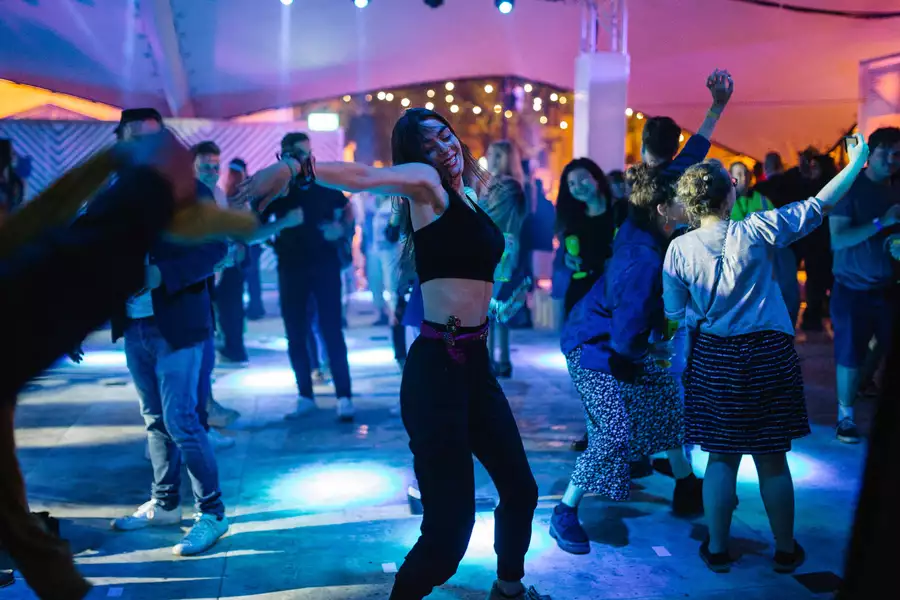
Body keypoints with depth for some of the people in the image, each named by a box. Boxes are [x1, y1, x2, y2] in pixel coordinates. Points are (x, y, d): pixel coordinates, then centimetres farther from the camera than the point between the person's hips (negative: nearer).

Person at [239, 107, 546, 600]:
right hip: (437, 367, -9)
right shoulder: (424, 183, -8)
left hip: (475, 365, 9)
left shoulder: (463, 199, 16)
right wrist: (294, 166, -45)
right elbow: (363, 176, -27)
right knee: (450, 522, -9)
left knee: (520, 489, 20)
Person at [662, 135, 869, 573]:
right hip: (768, 355, -1)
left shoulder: (679, 248, -7)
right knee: (772, 460, 12)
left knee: (721, 459, 13)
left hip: (714, 360, 1)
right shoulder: (756, 231, -11)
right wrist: (856, 161, 8)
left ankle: (717, 549, 21)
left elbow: (675, 313, 1)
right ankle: (786, 550, 28)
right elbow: (818, 206, -3)